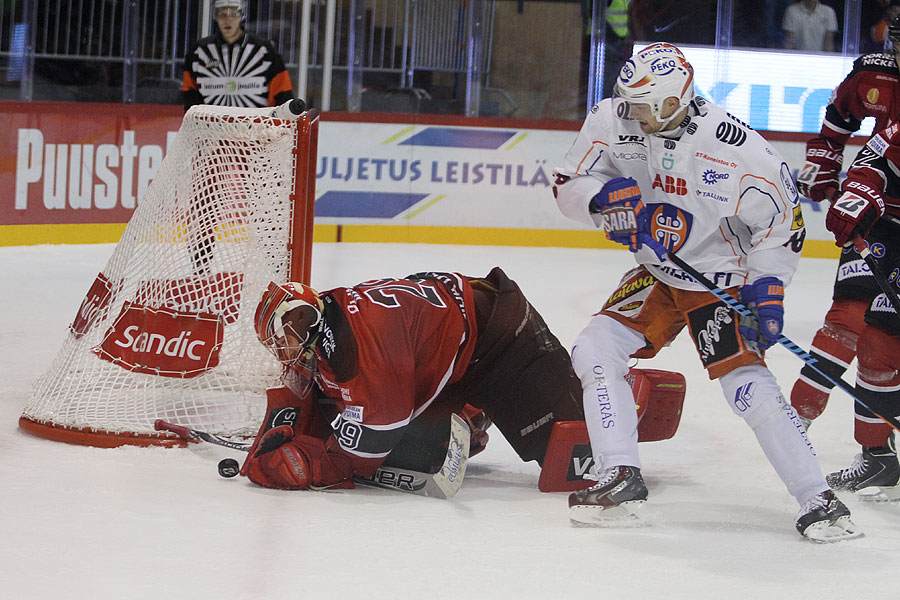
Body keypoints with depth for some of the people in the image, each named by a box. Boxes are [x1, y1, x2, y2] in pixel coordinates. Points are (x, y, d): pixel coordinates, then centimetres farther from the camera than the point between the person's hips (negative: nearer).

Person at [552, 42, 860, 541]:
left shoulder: (737, 148, -24)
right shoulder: (612, 122, -13)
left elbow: (781, 219, -12)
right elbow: (569, 186, -5)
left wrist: (767, 288, -20)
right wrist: (604, 197, -27)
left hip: (722, 280, -5)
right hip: (656, 276, 5)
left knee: (749, 388, -18)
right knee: (595, 350, -13)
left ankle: (819, 501, -10)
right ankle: (621, 480, -7)